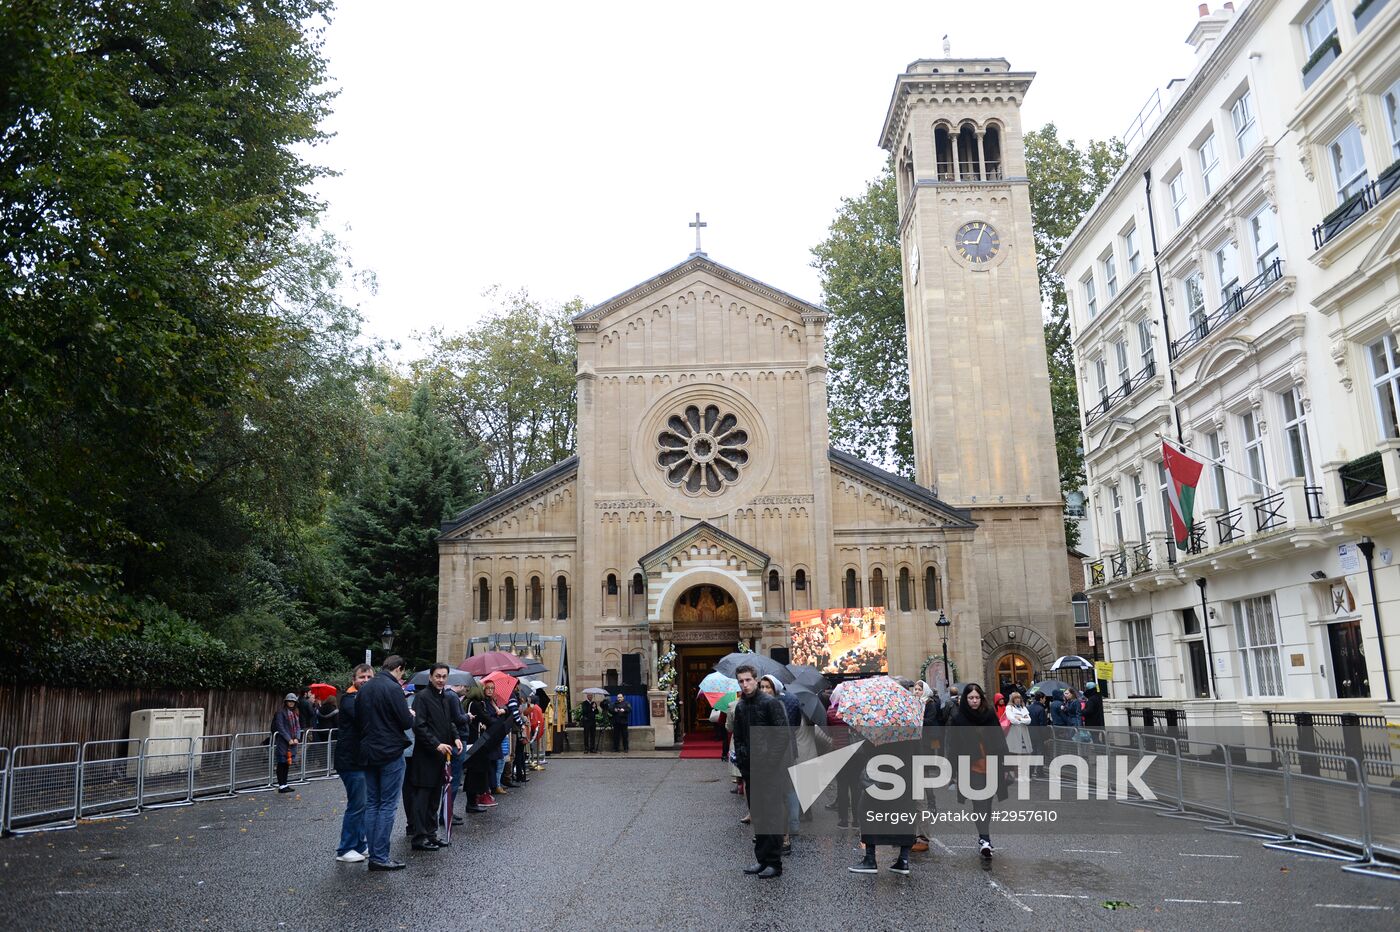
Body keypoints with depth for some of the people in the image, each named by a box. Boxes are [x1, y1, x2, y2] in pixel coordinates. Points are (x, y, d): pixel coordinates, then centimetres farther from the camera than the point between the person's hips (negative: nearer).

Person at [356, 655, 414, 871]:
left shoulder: (363, 689, 10)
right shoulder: (393, 688, -14)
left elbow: (357, 722, 15)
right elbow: (406, 722, -15)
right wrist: (411, 716, 6)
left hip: (368, 754, 7)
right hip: (390, 754, -7)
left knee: (372, 804, 11)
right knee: (387, 805, -2)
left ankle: (374, 854, 13)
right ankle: (380, 857, -2)